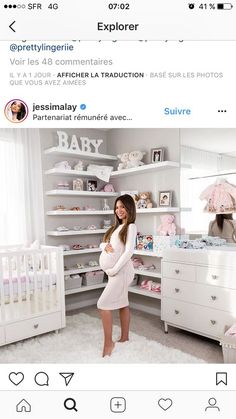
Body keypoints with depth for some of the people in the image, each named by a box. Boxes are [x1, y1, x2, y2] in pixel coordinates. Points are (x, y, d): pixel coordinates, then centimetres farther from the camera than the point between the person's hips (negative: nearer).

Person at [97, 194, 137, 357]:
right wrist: (105, 246, -8)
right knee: (122, 304, 16)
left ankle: (108, 342, 4)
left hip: (121, 271, -8)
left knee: (103, 304, -8)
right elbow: (102, 244, 15)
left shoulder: (131, 227, -11)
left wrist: (114, 269, -18)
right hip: (115, 272, 8)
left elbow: (129, 251, -19)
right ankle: (125, 337, 29)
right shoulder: (117, 226, 14)